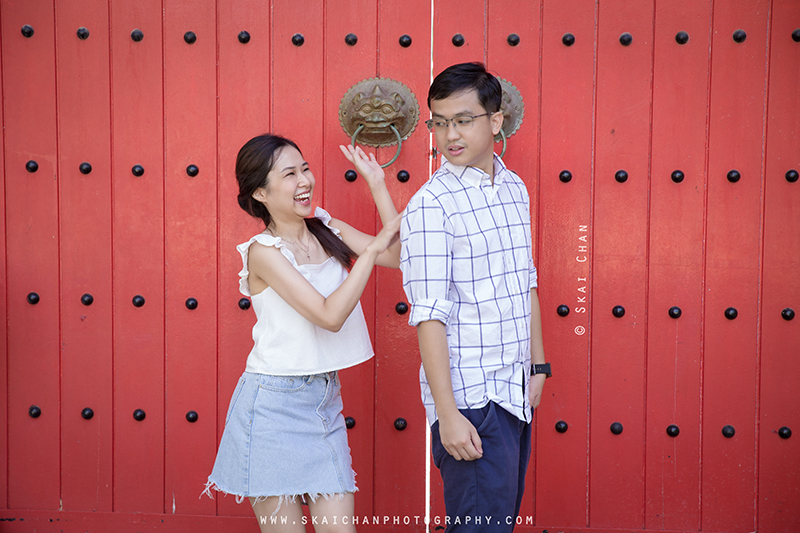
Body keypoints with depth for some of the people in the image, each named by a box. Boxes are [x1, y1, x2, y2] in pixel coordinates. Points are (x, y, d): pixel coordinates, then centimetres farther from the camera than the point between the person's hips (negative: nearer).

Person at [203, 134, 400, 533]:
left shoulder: (328, 231, 7)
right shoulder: (264, 252, -12)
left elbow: (397, 256, 1)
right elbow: (330, 315, -21)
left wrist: (377, 185, 0)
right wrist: (372, 249, -19)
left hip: (325, 402, 6)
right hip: (274, 406, -5)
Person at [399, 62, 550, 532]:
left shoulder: (514, 188, 10)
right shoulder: (430, 205, -13)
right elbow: (429, 317, -17)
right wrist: (447, 414, -20)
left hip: (515, 390, 7)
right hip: (469, 394, -7)